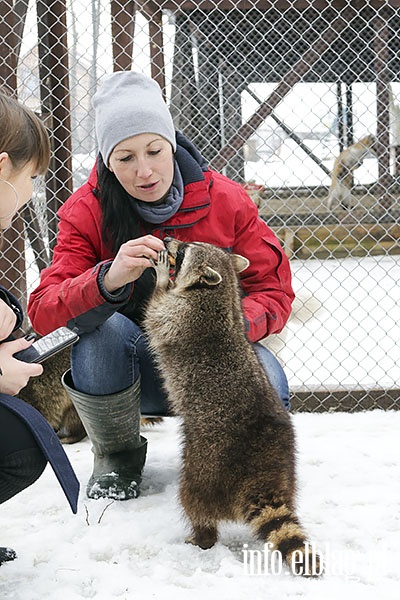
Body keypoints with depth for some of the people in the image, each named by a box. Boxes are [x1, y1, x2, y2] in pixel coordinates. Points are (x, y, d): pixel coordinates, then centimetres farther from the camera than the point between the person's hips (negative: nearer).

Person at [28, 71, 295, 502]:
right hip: (135, 368, 0)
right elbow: (43, 313, -20)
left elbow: (273, 289, -6)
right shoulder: (87, 212, -11)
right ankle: (117, 457, -3)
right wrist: (108, 278, -41)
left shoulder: (226, 200, -9)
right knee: (102, 327, -32)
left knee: (266, 383, -31)